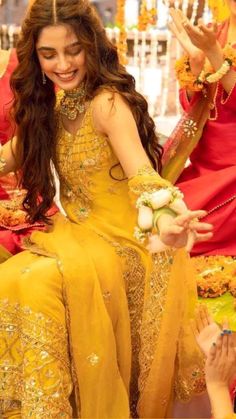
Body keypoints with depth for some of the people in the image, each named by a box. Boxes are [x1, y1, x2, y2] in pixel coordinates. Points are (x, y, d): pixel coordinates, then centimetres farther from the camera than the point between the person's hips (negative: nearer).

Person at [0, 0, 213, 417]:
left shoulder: (107, 102, -18)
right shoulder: (52, 105, 6)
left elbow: (141, 173, -35)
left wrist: (164, 223, -54)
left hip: (123, 242, -7)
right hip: (77, 236, 7)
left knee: (41, 282, -30)